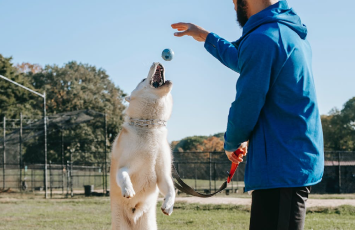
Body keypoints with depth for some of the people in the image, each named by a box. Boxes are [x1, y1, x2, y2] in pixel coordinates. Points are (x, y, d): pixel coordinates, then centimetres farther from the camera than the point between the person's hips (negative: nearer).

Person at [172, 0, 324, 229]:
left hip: (280, 170, -10)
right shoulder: (292, 33, 14)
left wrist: (232, 144, 7)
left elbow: (245, 108, -13)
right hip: (301, 162, 10)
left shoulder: (261, 39, -17)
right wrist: (207, 38, 40)